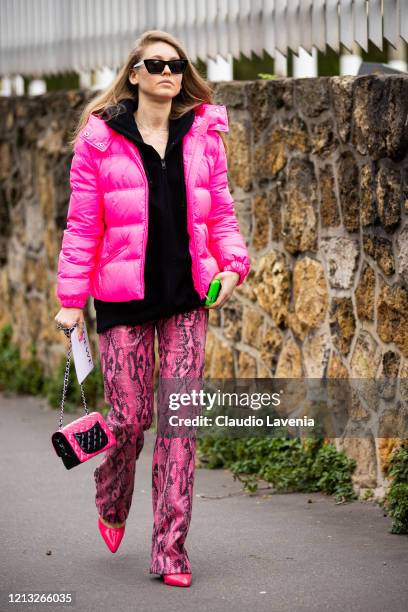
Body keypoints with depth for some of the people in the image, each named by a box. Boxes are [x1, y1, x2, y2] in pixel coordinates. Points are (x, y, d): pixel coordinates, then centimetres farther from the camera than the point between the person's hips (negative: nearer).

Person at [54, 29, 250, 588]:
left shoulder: (203, 134, 7)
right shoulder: (99, 138, -1)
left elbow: (220, 211, 13)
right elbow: (82, 224, 0)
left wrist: (232, 265, -4)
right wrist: (71, 299, -3)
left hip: (188, 296, 2)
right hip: (124, 296, -2)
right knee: (130, 417, 1)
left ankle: (170, 550, 4)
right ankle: (112, 504, 35)